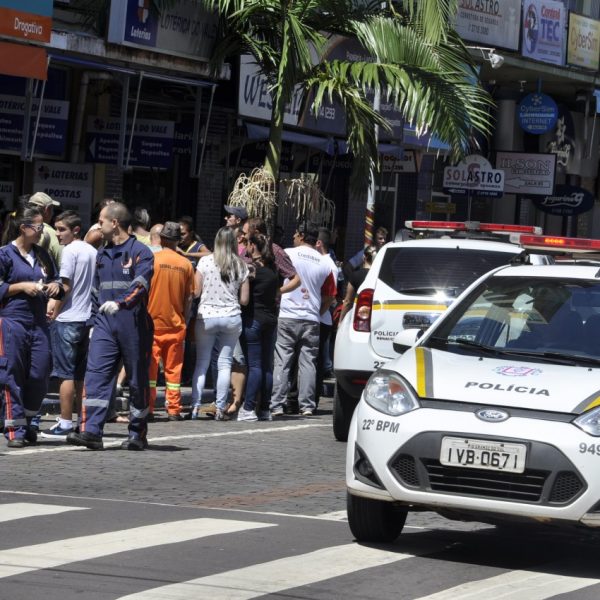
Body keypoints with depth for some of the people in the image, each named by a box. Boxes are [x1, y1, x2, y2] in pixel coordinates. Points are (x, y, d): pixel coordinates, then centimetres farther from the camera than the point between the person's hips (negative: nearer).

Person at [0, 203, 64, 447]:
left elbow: (56, 280, 23)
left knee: (39, 376, 2)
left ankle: (26, 422, 19)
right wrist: (22, 286, -13)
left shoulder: (42, 255, 14)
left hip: (39, 323, 6)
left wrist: (55, 287, 1)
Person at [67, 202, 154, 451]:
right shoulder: (102, 254, 17)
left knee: (137, 379, 4)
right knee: (96, 375, -10)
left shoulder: (140, 252, -6)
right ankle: (90, 431, -19)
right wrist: (94, 321, 20)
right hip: (105, 324, 6)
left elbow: (140, 286, -21)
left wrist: (119, 303, -37)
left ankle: (138, 434, 15)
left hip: (133, 324, -6)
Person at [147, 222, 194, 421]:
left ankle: (147, 407, 0)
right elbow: (189, 298, 5)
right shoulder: (186, 264, 1)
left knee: (149, 367, 2)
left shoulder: (151, 259, -7)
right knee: (174, 369, 8)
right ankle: (174, 410, 7)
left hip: (152, 322, -2)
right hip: (176, 323, 2)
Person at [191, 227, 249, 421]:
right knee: (225, 363, 6)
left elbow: (196, 292, -2)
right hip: (232, 317, 1)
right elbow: (244, 299, 2)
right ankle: (220, 408, 3)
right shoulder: (241, 265, 1)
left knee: (201, 363, 6)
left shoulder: (205, 261, -5)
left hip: (206, 316, -1)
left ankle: (195, 406, -1)